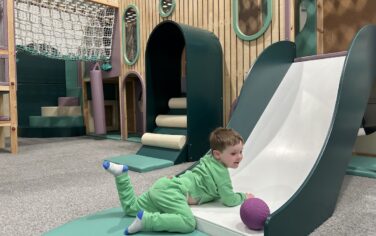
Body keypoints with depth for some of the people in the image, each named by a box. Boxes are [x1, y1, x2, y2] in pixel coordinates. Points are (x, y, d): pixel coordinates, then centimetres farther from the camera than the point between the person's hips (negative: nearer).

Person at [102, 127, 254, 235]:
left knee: (130, 208, 22)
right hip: (170, 192, -9)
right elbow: (229, 200, -6)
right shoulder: (221, 172, -10)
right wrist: (244, 197, 12)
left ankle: (121, 175, 10)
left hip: (164, 185, 9)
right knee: (189, 223, -28)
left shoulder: (210, 158, 15)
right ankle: (146, 220, -27)